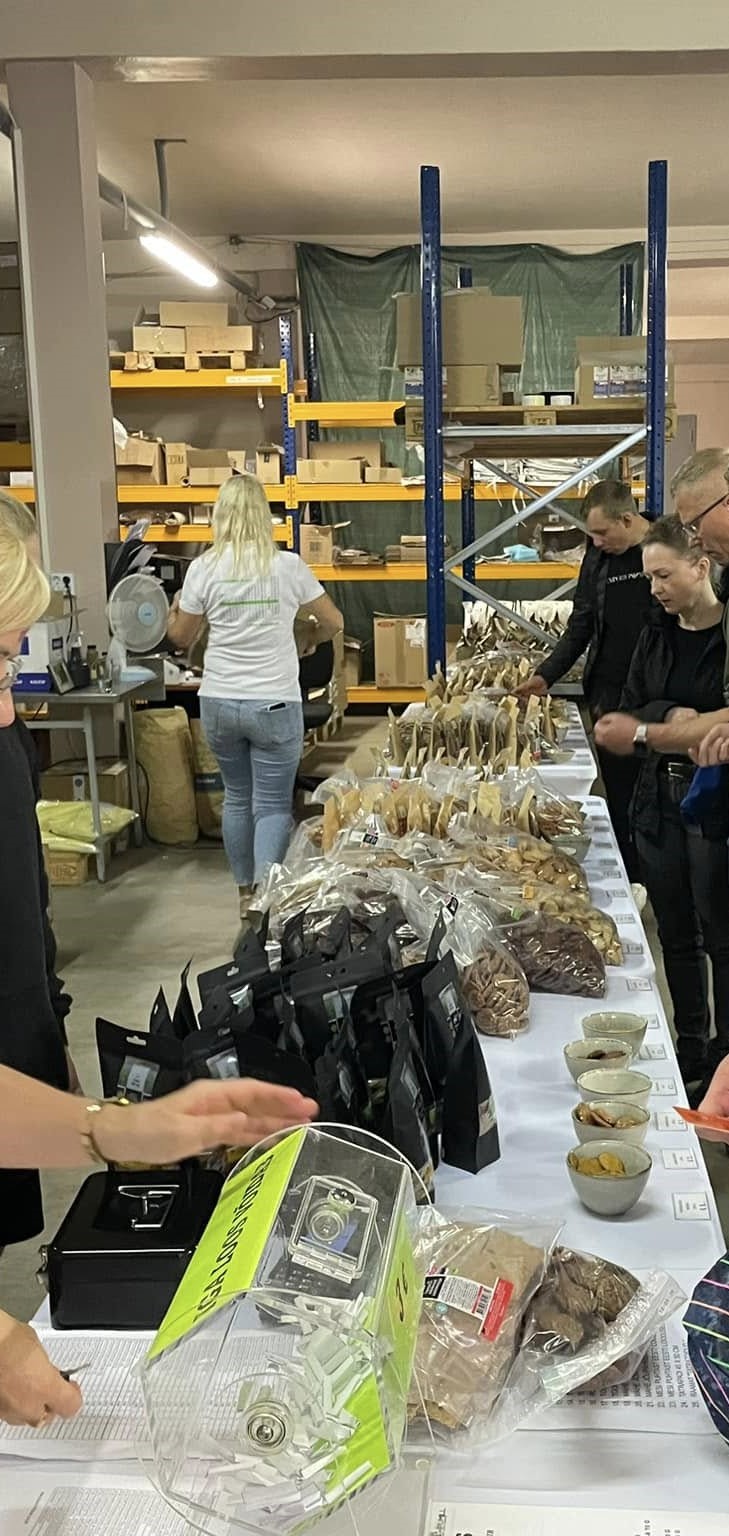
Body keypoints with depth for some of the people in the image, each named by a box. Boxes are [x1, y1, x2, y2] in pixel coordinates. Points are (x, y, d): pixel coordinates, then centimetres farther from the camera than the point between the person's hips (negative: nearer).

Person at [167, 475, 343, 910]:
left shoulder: (204, 568, -4)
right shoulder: (288, 566, -6)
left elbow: (180, 637, 8)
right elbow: (334, 622, 4)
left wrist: (175, 609, 29)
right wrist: (307, 640, 26)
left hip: (219, 703, 3)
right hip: (274, 705, -2)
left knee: (236, 798, 17)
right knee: (273, 805, 3)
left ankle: (246, 893, 28)